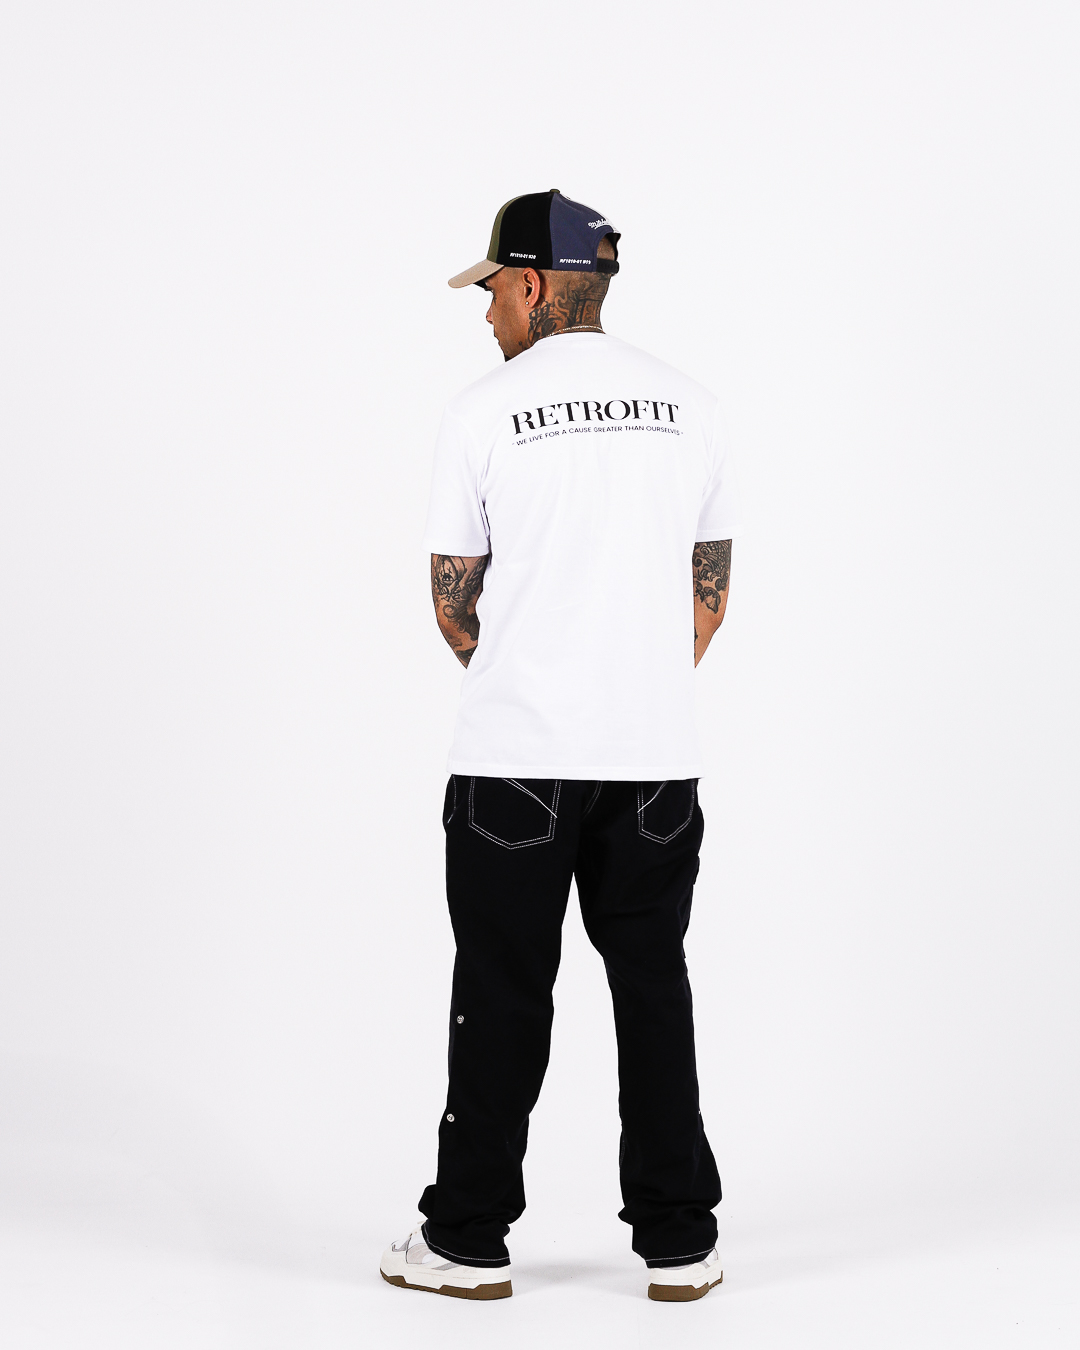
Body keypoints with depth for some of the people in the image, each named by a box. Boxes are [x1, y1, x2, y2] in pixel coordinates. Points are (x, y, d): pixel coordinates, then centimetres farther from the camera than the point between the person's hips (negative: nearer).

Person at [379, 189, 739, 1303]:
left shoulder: (485, 411, -6)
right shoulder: (687, 405, 7)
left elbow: (453, 600, -1)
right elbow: (710, 588, 11)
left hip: (516, 757, -3)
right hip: (658, 754, 4)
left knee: (502, 994, 5)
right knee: (653, 988, 10)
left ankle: (469, 1239, 13)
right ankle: (680, 1244, 14)